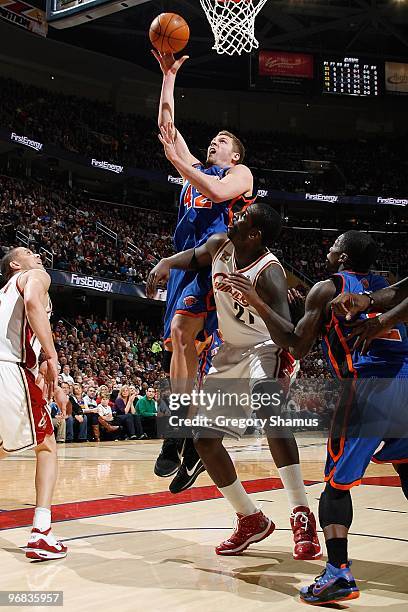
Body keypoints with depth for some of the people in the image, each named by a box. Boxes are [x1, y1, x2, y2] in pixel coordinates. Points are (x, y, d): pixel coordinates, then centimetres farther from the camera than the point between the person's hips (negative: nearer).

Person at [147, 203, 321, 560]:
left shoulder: (268, 273, -26)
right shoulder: (219, 245, -6)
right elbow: (192, 257, 16)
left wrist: (285, 371, -54)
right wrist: (165, 263, -4)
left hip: (267, 350, -7)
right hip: (230, 354, 8)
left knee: (267, 405, -39)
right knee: (204, 439, 4)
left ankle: (302, 516, -34)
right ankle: (252, 520, 19)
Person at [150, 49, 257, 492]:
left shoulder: (240, 173, 11)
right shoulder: (194, 169, 29)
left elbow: (219, 192, -13)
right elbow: (166, 125, 25)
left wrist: (176, 160, -11)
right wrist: (169, 76, 23)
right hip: (187, 259, 7)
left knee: (180, 329, -27)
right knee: (181, 343, -1)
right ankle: (191, 444, 3)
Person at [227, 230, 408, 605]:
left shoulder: (326, 289, 6)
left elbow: (297, 347, 4)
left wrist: (257, 303, 5)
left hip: (368, 384, -6)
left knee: (336, 482, 3)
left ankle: (339, 574, -8)